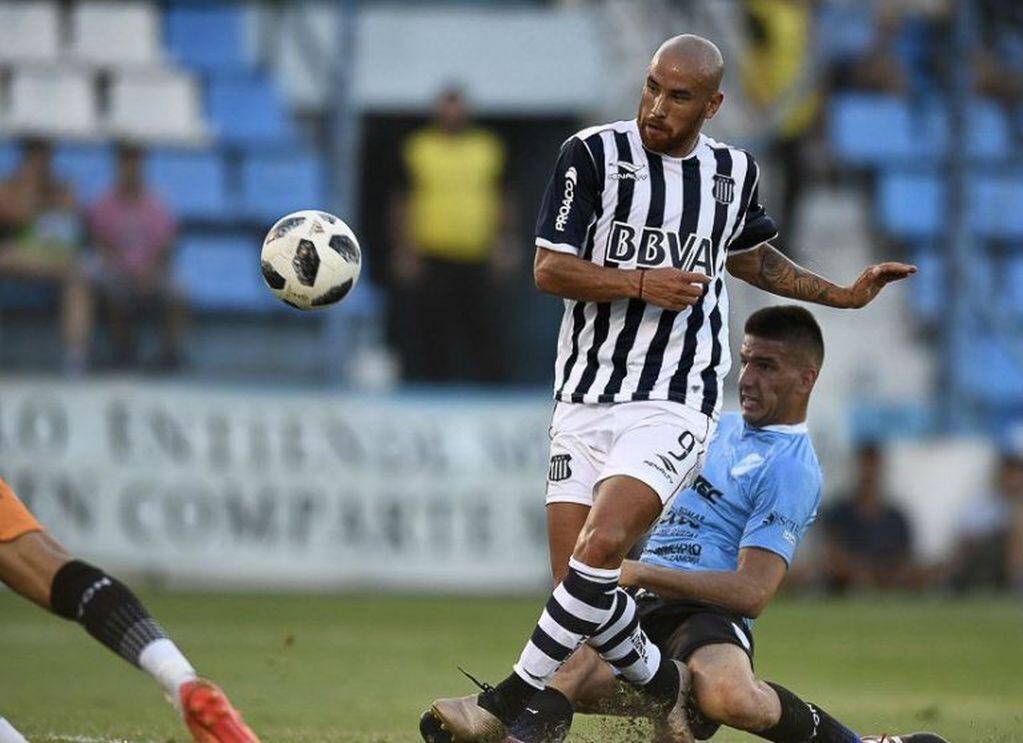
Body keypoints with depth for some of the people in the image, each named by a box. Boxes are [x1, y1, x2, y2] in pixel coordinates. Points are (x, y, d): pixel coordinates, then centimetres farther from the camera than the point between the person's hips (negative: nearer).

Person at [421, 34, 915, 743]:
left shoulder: (734, 172, 8)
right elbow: (549, 269, -6)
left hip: (676, 403, -1)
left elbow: (749, 255, 29)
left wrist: (844, 294, 26)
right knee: (580, 582, -4)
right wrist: (641, 284, -17)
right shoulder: (595, 153, -3)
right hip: (586, 397, 1)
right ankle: (663, 682, 23)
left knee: (599, 549, -23)